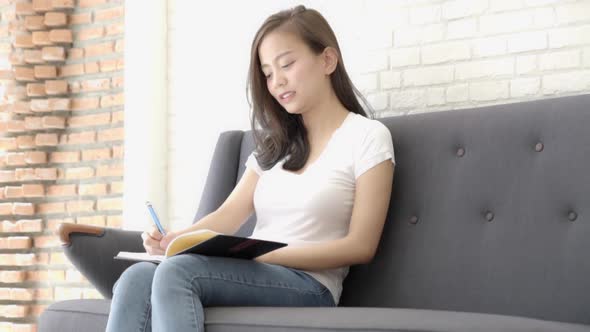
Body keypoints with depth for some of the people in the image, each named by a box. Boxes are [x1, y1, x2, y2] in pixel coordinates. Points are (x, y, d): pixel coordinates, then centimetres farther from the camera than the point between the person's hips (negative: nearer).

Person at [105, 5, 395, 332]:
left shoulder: (367, 136, 4)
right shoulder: (275, 143, 25)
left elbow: (360, 246, -5)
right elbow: (229, 215, 11)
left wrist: (263, 253, -15)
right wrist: (173, 239, -12)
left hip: (308, 285, -6)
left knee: (177, 271, -32)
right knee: (136, 278, -25)